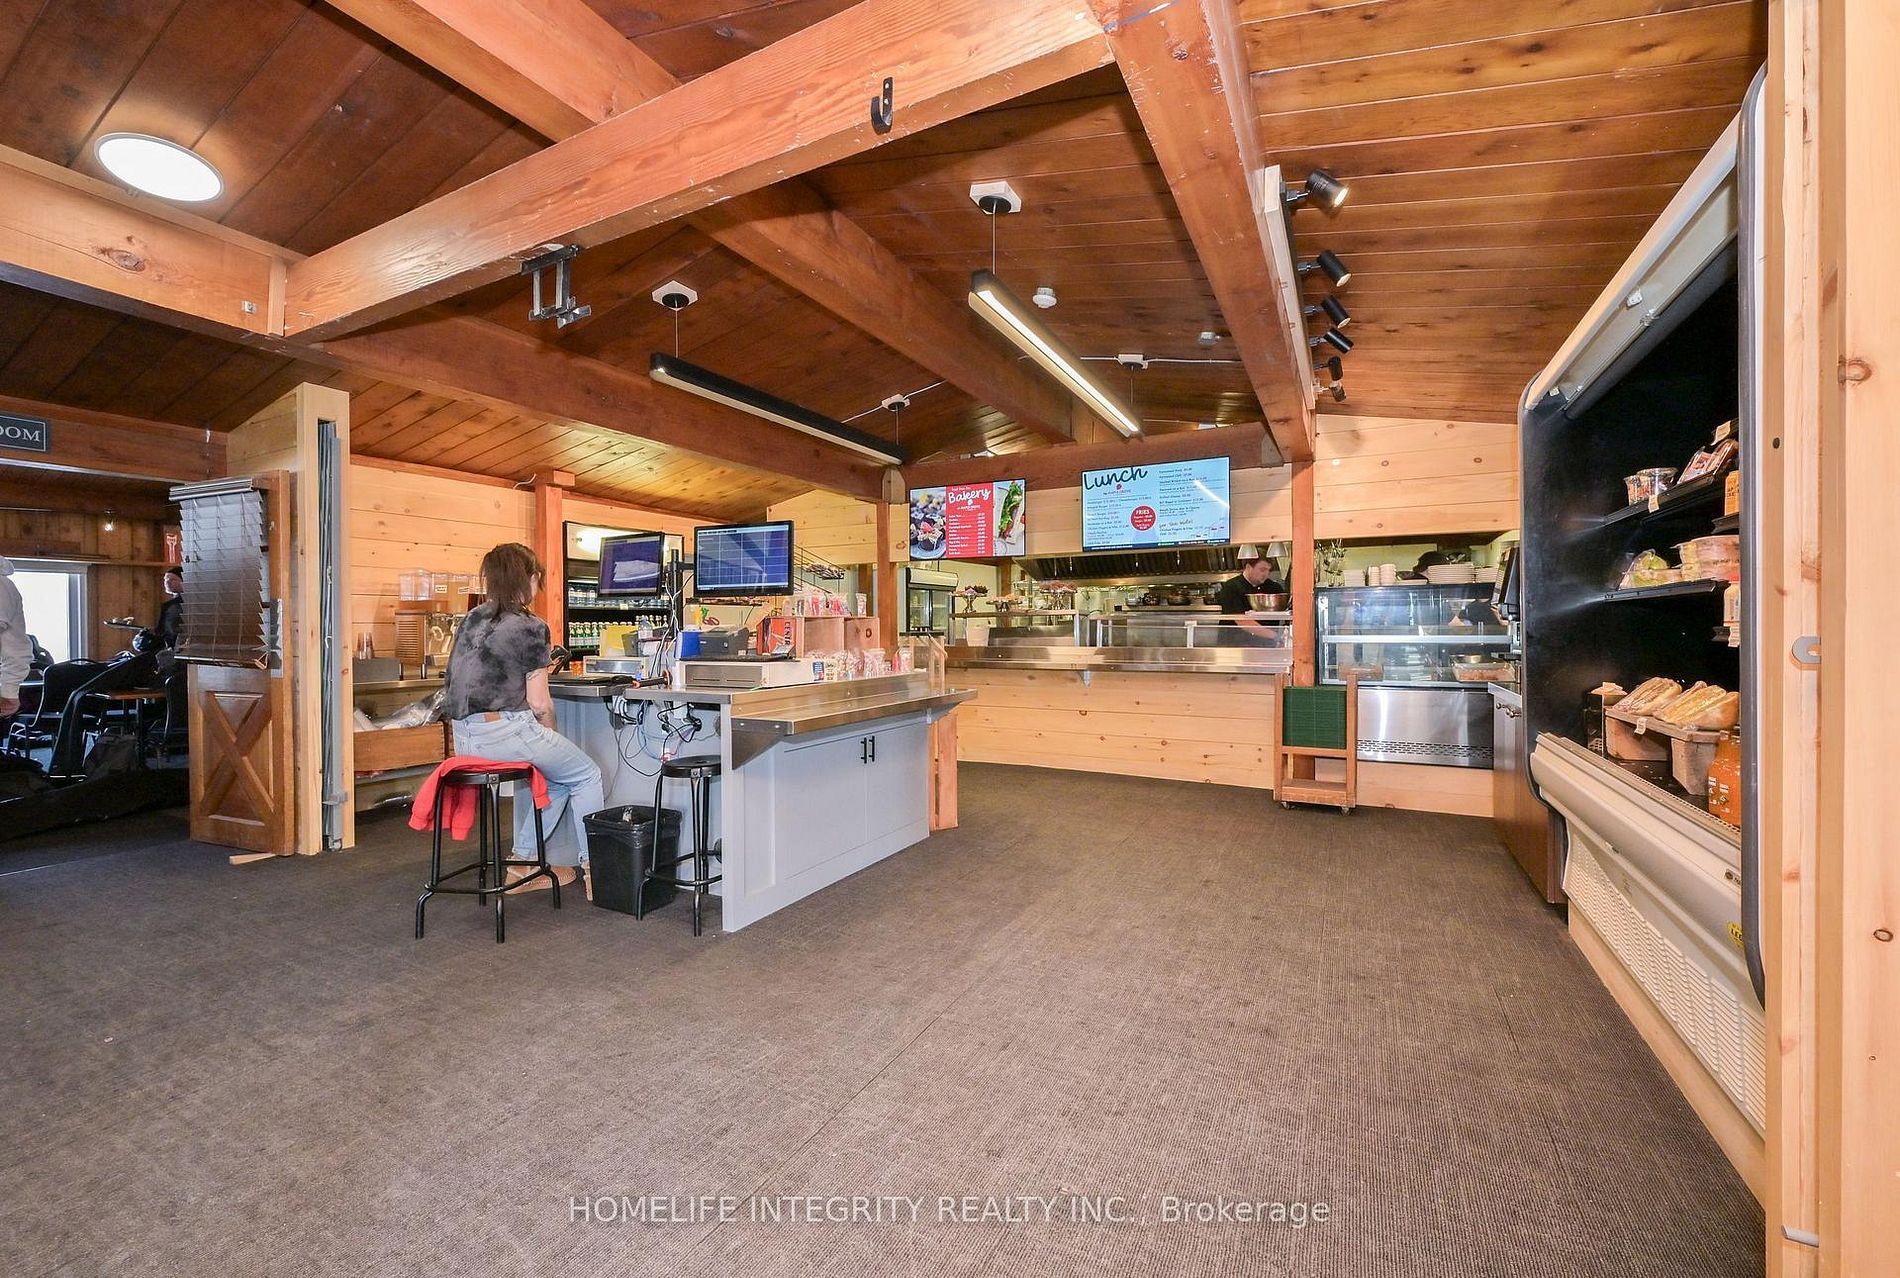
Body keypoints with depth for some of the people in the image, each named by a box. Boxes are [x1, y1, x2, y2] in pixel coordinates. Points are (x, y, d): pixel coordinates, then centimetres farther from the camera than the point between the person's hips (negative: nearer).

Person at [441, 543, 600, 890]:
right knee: (586, 774, 10)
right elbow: (539, 703, -10)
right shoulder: (531, 628, -9)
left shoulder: (472, 619, 14)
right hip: (503, 729, -8)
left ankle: (525, 860, 26)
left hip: (463, 736, 8)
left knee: (551, 772, 27)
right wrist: (550, 737, 9)